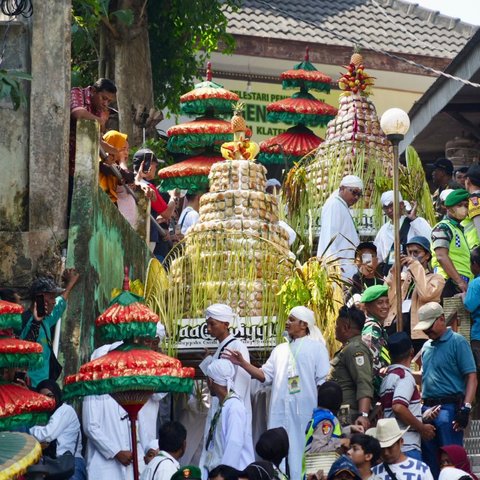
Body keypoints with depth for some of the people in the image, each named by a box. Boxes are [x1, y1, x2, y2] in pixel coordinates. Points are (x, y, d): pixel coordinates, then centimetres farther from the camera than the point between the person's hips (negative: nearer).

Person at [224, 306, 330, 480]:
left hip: (305, 413, -5)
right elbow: (265, 375, 10)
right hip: (280, 412, 5)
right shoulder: (280, 349, 17)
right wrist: (243, 363, -3)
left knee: (301, 457, -3)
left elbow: (323, 382, -2)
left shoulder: (316, 347, 2)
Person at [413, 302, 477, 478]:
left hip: (449, 408, -7)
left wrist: (466, 408, -18)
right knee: (430, 461, 10)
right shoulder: (427, 346, 17)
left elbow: (471, 377, -10)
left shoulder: (457, 342, -5)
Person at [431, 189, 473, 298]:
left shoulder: (459, 229, 26)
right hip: (450, 283, -9)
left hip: (463, 285, 9)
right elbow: (441, 257, -16)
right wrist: (460, 281, -23)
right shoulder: (442, 228, -3)